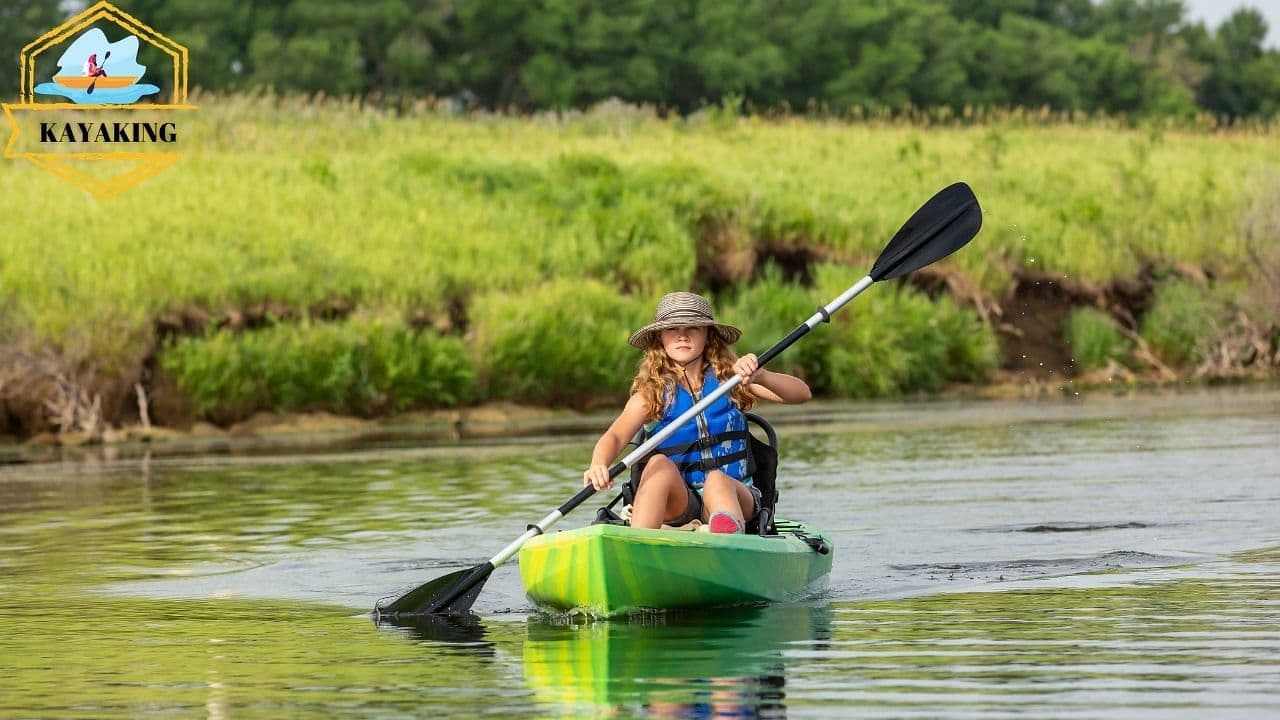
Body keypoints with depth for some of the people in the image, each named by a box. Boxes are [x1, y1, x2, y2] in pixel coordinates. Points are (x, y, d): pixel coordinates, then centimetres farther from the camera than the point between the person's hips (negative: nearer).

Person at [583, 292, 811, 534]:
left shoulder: (730, 378, 5)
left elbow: (801, 393, -7)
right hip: (678, 503, 1)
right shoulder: (651, 393, 5)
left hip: (735, 495, -1)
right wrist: (598, 465, -36)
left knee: (717, 481, -34)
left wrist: (761, 377, -28)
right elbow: (615, 436, -12)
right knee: (660, 464, -29)